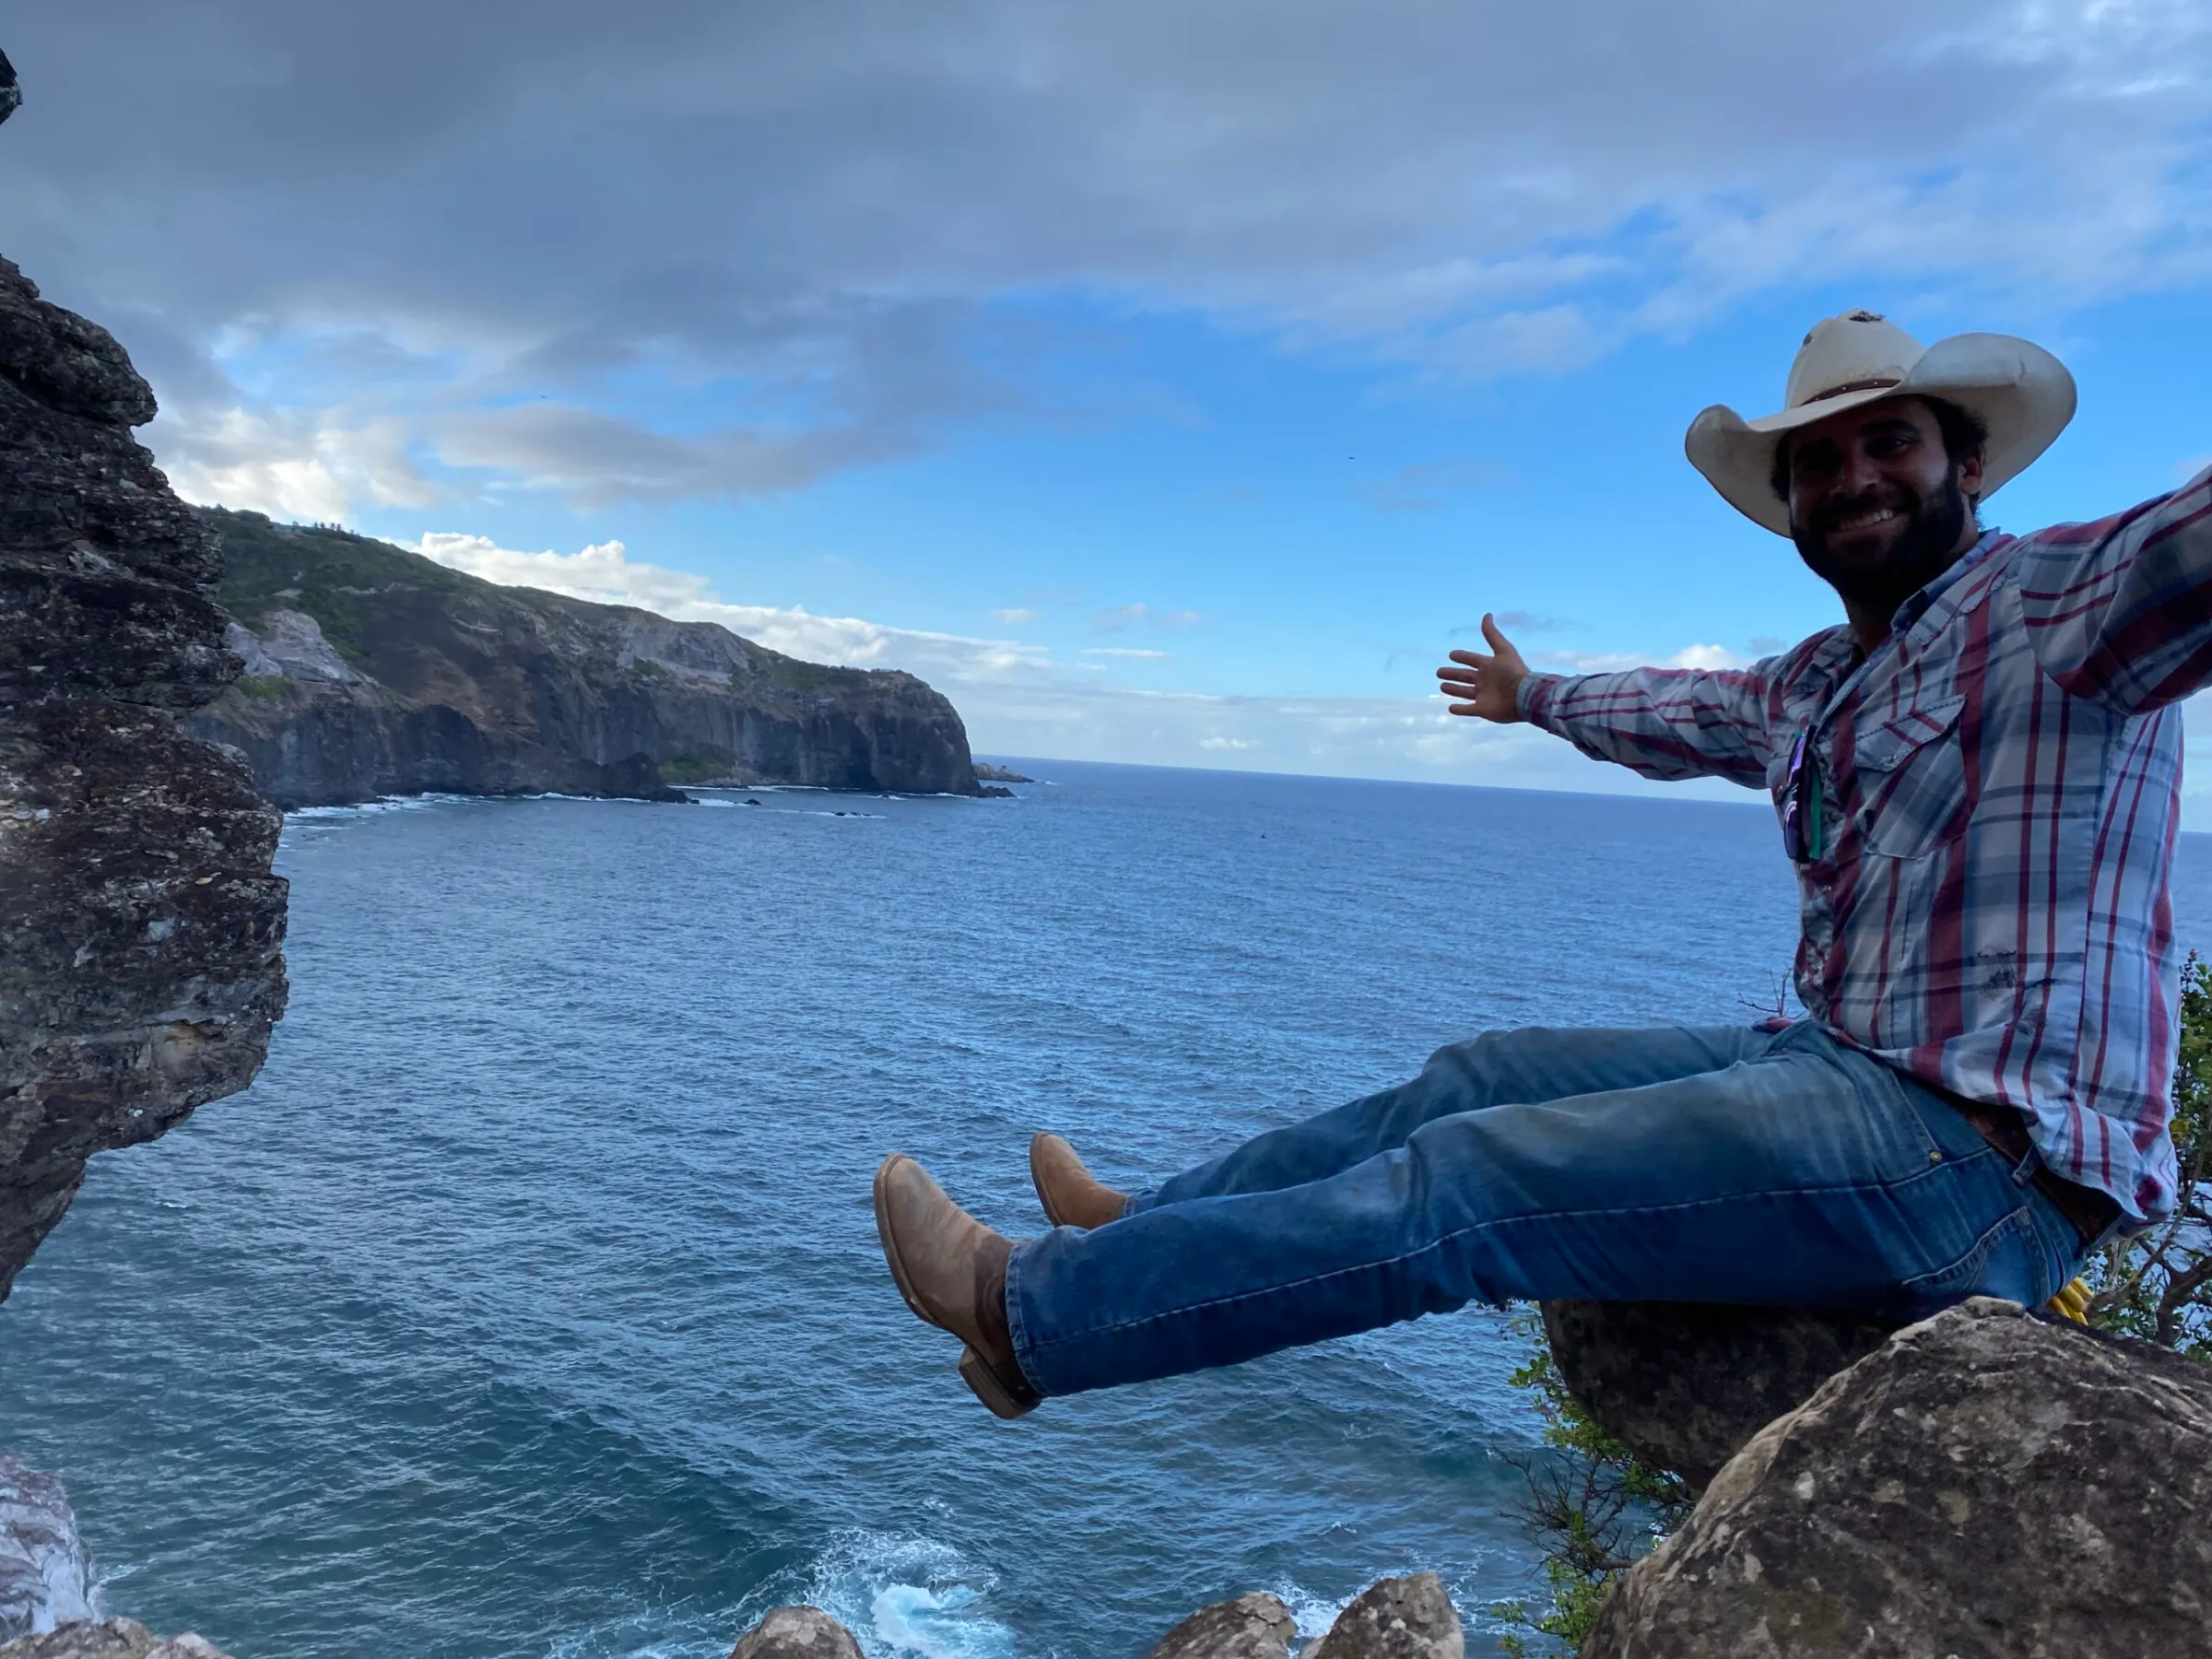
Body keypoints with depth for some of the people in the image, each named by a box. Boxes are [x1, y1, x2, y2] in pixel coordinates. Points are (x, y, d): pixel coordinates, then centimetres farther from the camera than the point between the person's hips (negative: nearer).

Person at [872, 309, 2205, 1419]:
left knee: (1470, 1178, -14)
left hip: (1987, 1146, -8)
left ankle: (1030, 1309, -5)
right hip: (1841, 1065, 8)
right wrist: (1535, 694, 53)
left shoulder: (2054, 598, -8)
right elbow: (1675, 711, 37)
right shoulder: (1812, 687, 16)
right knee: (1481, 1075, 8)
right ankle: (1148, 1230, 19)